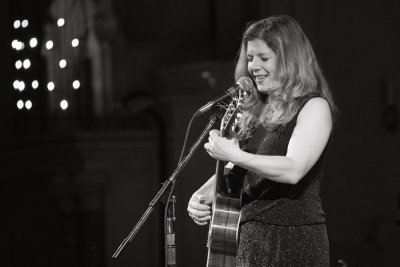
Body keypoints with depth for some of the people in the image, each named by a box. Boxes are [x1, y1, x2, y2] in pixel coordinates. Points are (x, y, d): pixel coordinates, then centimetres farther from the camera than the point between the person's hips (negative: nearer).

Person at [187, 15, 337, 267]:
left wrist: (233, 155, -22)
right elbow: (233, 170, 21)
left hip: (294, 243, -6)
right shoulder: (256, 112, 15)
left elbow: (294, 170, -21)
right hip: (250, 239, 7)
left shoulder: (314, 107, -6)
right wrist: (202, 195, 2)